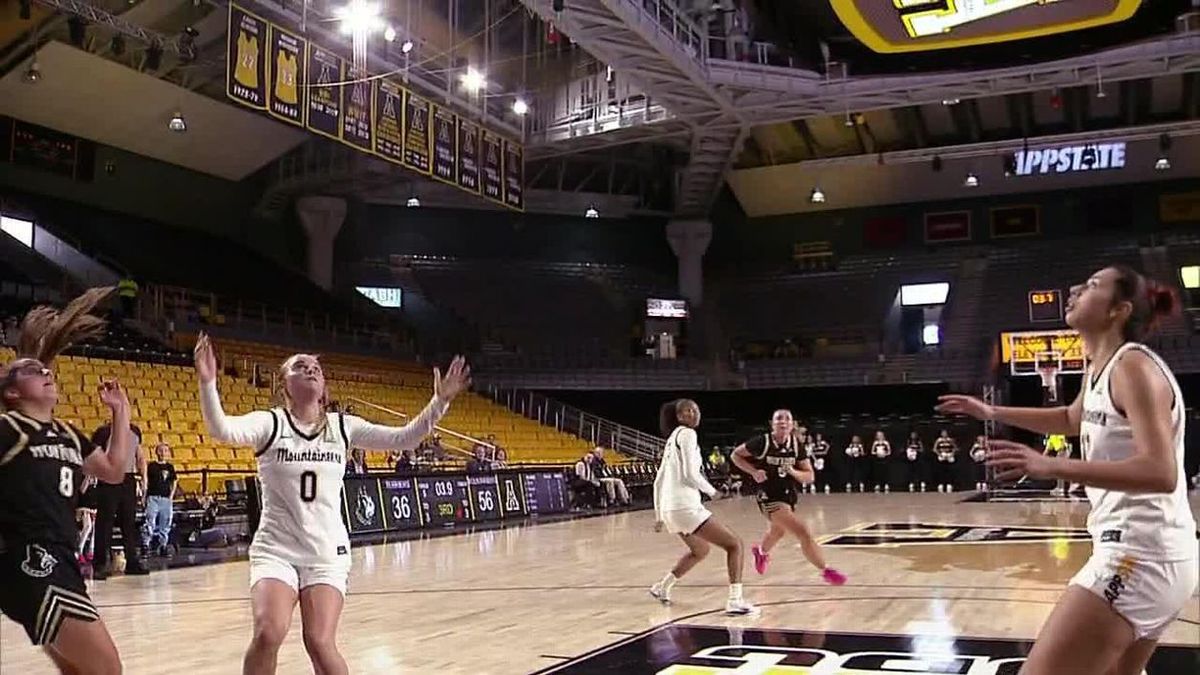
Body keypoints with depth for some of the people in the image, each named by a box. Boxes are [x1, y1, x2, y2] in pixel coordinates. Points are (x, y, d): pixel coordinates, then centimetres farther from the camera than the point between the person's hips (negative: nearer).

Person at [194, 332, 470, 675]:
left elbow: (404, 438, -2)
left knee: (320, 643, -11)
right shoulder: (270, 422, -5)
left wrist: (440, 401, -15)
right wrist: (207, 383, -42)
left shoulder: (343, 426, 3)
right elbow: (221, 429, -24)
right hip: (276, 549, -1)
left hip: (327, 551, 1)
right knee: (268, 634, -21)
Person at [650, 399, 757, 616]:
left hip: (669, 508, 9)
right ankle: (735, 601, -15)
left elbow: (658, 481, 22)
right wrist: (711, 490, 1)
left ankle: (662, 587, 37)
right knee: (735, 544, -5)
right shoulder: (687, 434, -7)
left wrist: (659, 516, 26)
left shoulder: (673, 438, 20)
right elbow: (690, 474, -16)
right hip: (685, 506, -9)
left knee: (700, 550, 31)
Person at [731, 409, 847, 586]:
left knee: (777, 532, 31)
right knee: (804, 533, -20)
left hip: (788, 496, 7)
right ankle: (825, 571, -7)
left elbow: (810, 477, -3)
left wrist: (793, 472, -23)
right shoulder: (762, 442, -17)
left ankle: (761, 551, 65)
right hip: (769, 497, -6)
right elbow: (735, 454, -5)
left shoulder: (797, 445, -5)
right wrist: (754, 471, -17)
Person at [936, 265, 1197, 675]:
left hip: (1139, 557, -11)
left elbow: (1161, 473, -27)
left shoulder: (1133, 365, -15)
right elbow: (1072, 419, 37)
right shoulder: (1100, 370, 14)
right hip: (1153, 557, 11)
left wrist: (1051, 467, -35)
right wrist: (993, 413, 31)